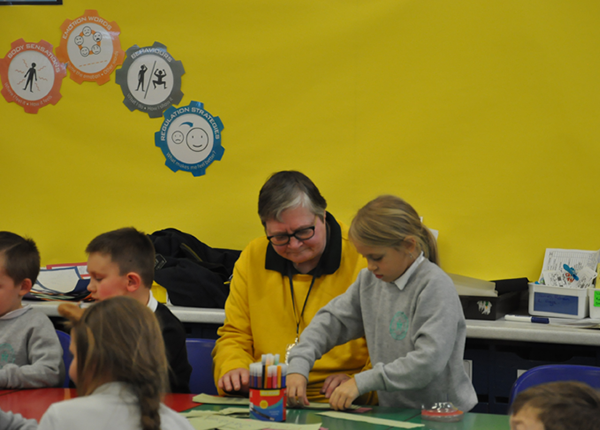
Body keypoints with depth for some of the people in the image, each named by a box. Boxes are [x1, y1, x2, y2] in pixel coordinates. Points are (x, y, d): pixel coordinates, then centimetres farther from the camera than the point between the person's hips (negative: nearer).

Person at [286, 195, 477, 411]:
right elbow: (331, 320, 14)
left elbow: (429, 363, -21)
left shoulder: (435, 286, -14)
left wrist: (361, 382, -21)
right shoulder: (369, 280, 9)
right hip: (394, 414, 5)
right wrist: (298, 367, -2)